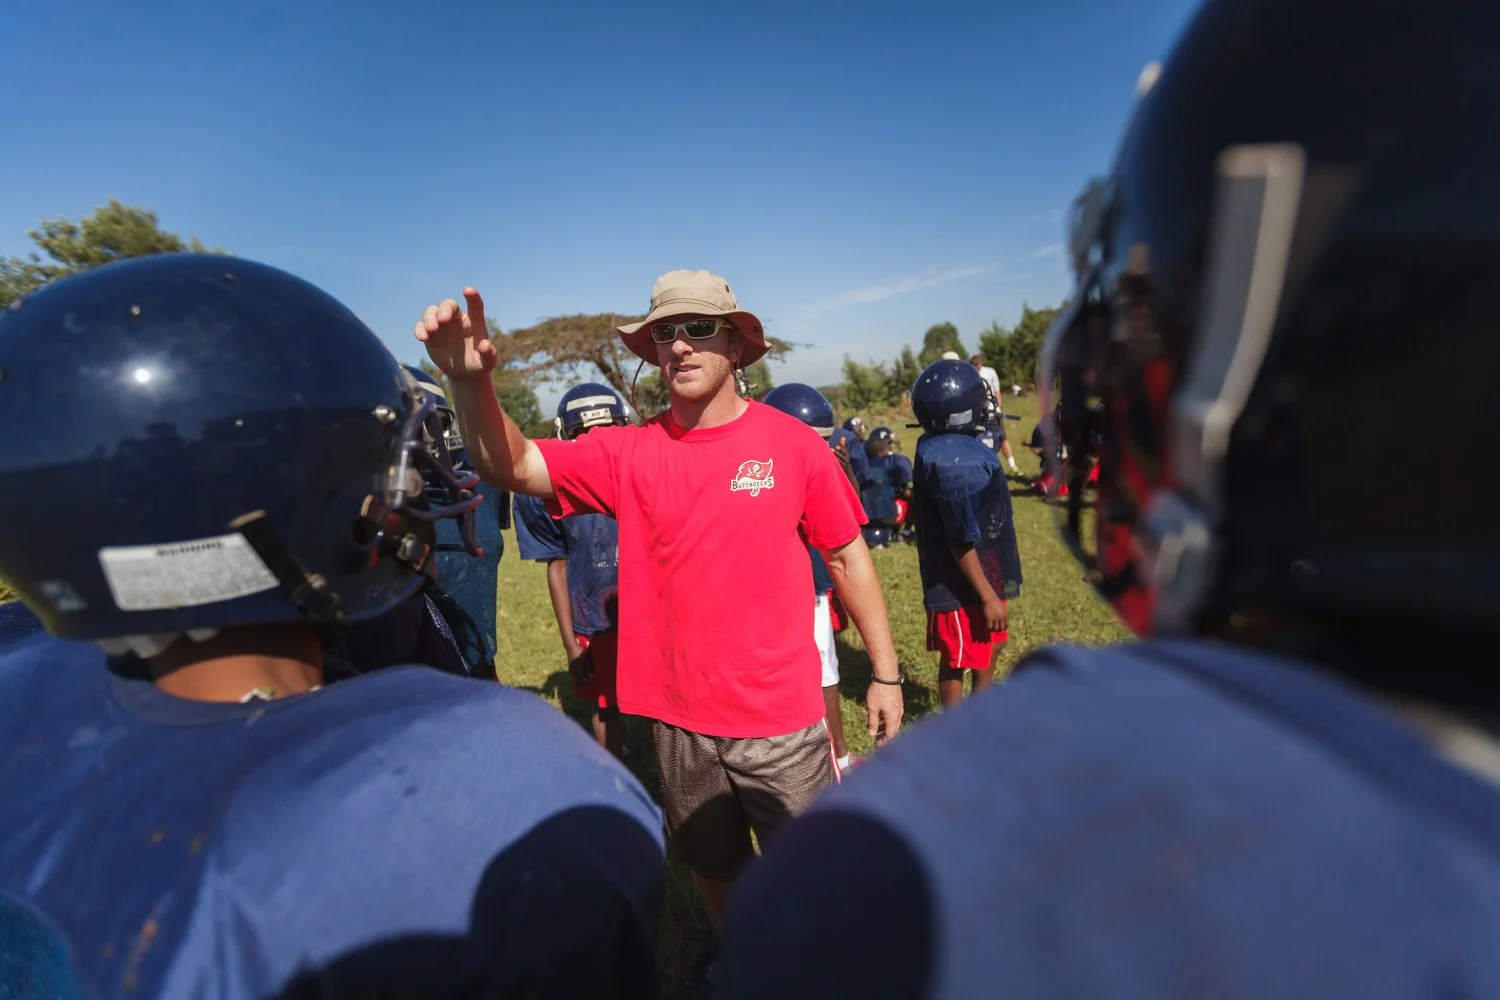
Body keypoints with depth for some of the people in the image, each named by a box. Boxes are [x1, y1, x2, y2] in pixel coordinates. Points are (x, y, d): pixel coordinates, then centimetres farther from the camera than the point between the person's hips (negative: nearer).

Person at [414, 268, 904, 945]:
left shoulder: (791, 444, -11)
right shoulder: (628, 452, -6)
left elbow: (848, 558, -4)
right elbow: (511, 466, -11)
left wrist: (884, 672, -1)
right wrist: (471, 382, -30)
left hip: (780, 717, -2)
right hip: (678, 718, 3)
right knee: (713, 869, 27)